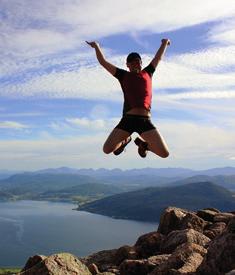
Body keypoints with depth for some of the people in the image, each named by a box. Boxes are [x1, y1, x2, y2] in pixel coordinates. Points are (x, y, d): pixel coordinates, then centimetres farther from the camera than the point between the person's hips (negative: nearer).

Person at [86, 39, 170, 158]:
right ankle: (125, 140, 25)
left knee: (164, 153, -8)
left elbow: (158, 58, 30)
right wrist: (96, 46, 12)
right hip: (128, 119, -1)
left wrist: (164, 43, 34)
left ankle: (142, 142, 23)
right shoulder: (123, 75, 15)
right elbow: (103, 62, 15)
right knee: (107, 149, -10)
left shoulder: (147, 73, 20)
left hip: (145, 121, 1)